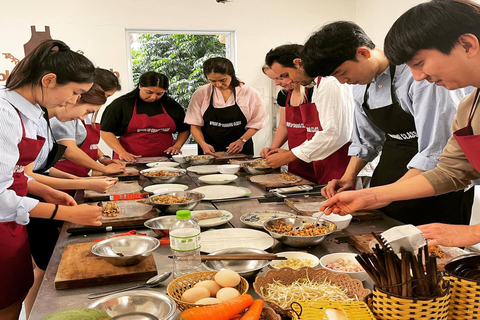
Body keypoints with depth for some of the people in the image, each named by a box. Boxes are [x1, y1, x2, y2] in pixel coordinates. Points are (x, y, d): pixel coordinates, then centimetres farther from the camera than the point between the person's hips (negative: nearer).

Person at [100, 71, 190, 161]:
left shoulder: (172, 106, 12)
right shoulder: (121, 104, 3)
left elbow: (185, 130, 24)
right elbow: (106, 131, 2)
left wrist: (177, 146, 6)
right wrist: (122, 152, -9)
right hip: (131, 160, -5)